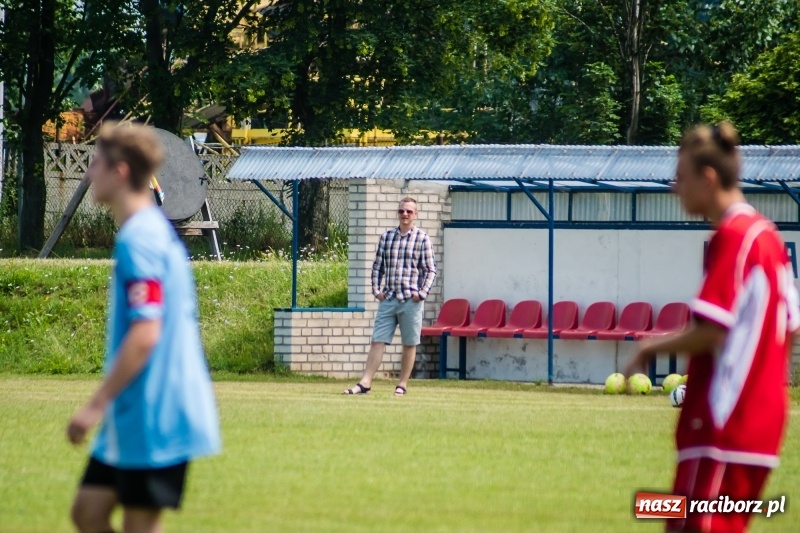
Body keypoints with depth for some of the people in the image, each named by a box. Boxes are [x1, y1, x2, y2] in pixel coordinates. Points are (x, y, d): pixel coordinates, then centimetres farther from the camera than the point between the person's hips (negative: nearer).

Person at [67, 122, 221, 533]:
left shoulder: (138, 238, -18)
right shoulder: (155, 230, 13)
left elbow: (144, 335, -24)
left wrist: (98, 404, -21)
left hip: (154, 420, -10)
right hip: (133, 418, 10)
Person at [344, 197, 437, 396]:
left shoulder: (422, 238, -1)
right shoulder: (386, 236, 9)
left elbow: (430, 270, 0)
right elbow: (377, 266, 15)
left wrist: (422, 293, -10)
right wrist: (376, 290, 3)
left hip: (410, 300, -3)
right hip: (388, 298, 3)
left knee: (409, 344, 4)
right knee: (377, 341, -1)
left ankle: (402, 385, 11)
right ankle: (365, 383, -4)